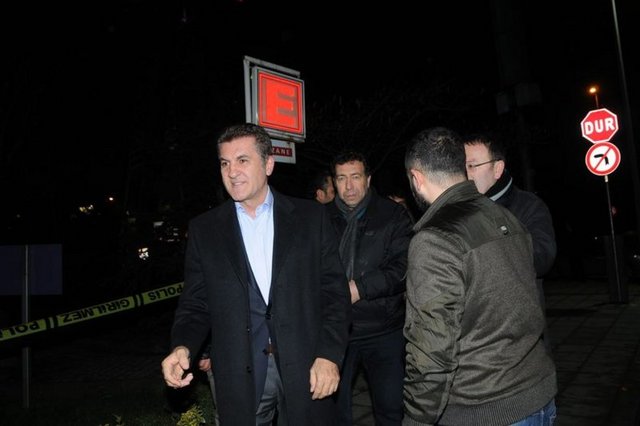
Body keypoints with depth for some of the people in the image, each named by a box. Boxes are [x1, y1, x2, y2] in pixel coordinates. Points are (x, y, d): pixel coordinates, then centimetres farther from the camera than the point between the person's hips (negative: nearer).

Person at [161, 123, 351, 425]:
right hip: (239, 374, 1)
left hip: (305, 368, 0)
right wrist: (183, 347, -13)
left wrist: (330, 354, -10)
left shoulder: (310, 217, 0)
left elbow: (334, 290, -2)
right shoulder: (203, 229, 3)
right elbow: (196, 304, 5)